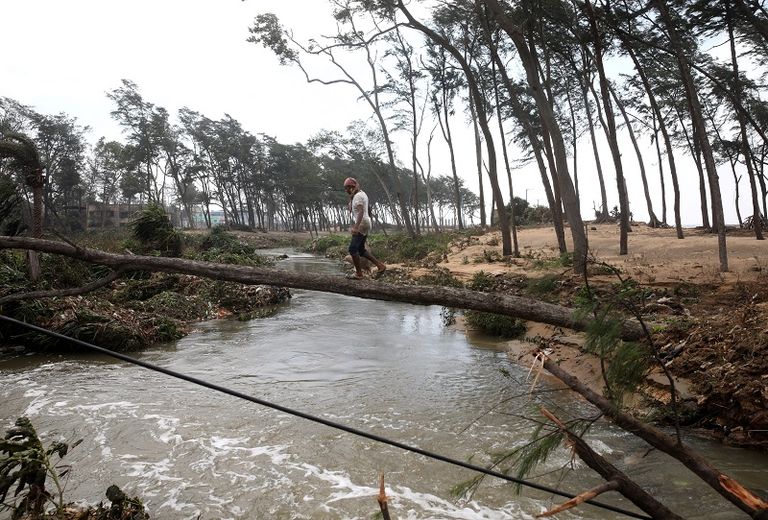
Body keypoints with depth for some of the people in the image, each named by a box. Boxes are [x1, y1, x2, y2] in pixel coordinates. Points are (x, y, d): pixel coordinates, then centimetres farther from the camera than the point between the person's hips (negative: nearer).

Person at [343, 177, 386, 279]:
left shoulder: (358, 196, -14)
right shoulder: (362, 194, 17)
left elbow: (361, 212, -28)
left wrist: (356, 227, -34)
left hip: (362, 224, -10)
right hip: (365, 224, 10)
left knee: (353, 249, -6)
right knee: (360, 249, 13)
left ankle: (358, 273, 0)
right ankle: (380, 266, 12)